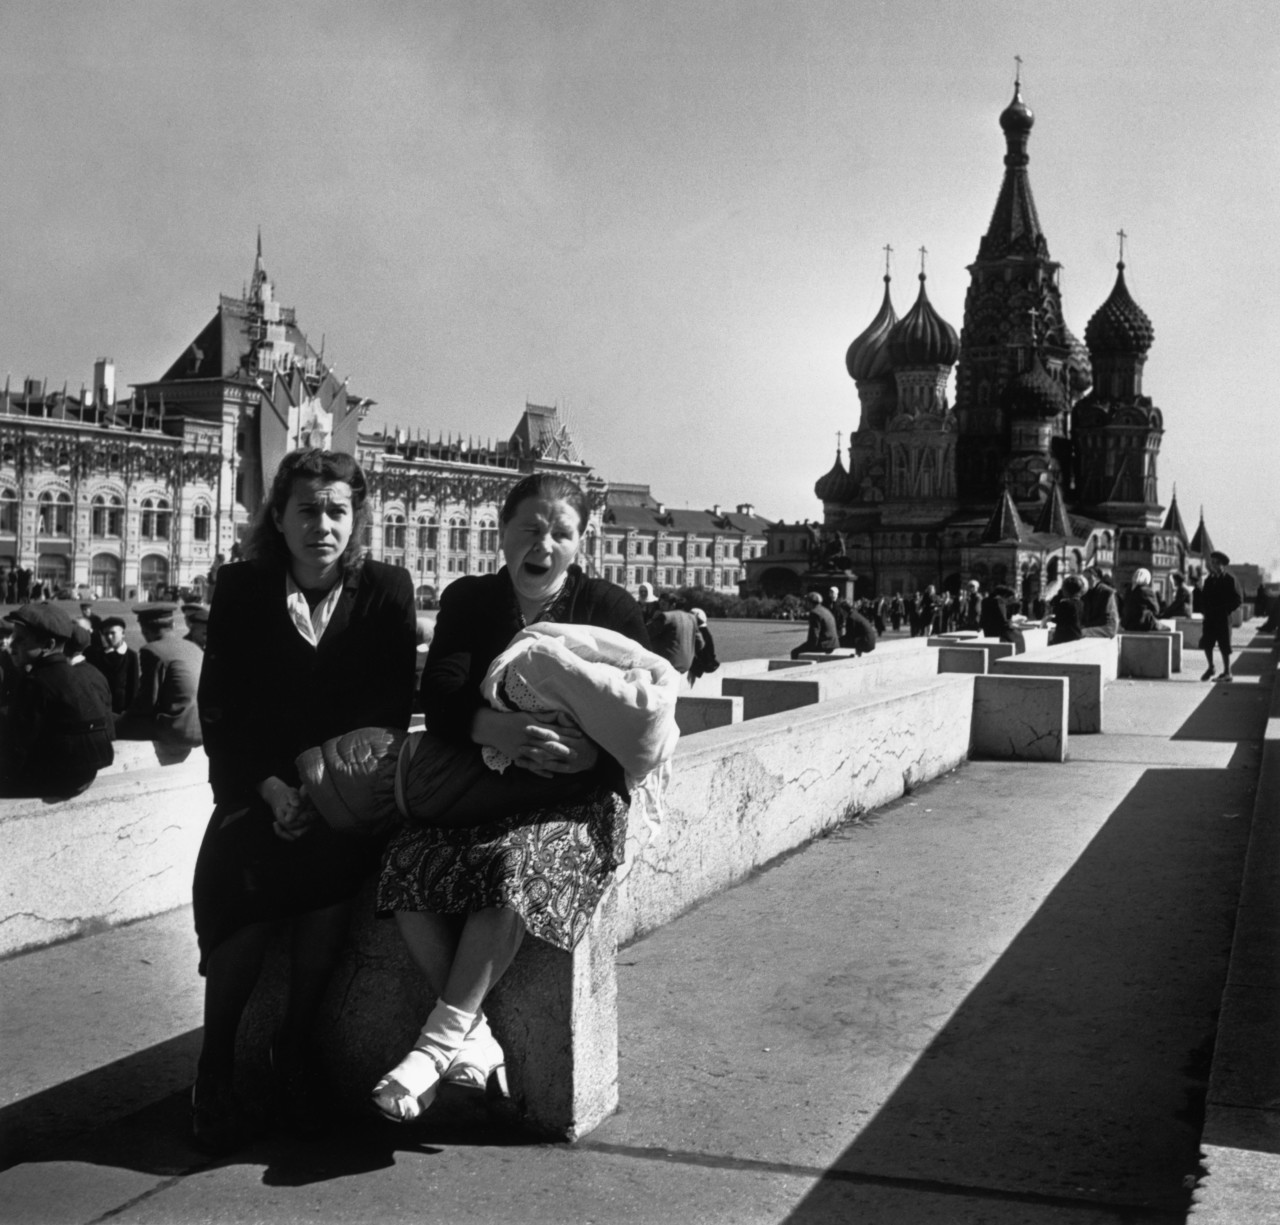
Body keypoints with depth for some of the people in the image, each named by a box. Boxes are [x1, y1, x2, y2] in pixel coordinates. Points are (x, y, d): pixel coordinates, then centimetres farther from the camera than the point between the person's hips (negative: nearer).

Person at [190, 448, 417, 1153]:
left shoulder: (386, 591, 2)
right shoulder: (241, 589, 3)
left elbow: (393, 710, -2)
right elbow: (218, 706, 0)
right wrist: (269, 785, -15)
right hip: (257, 784, 1)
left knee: (331, 866, -30)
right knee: (239, 876, -27)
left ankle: (295, 1048, -8)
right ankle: (215, 1071, -9)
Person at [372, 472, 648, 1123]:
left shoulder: (610, 610, 4)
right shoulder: (467, 601, 9)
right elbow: (439, 700, -6)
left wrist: (589, 752, -25)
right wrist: (495, 728, -27)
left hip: (575, 796, -3)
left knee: (512, 864, -33)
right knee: (409, 860, -26)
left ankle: (439, 1041, -27)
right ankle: (473, 1035, -23)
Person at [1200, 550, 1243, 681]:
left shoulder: (1230, 579, -5)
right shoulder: (1209, 579, 12)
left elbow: (1238, 599, -6)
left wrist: (1226, 610, -11)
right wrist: (1205, 608, 4)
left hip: (1223, 617, -5)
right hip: (1209, 617, 5)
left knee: (1224, 645, -2)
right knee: (1206, 643, 4)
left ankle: (1227, 672, 7)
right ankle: (1210, 668, 19)